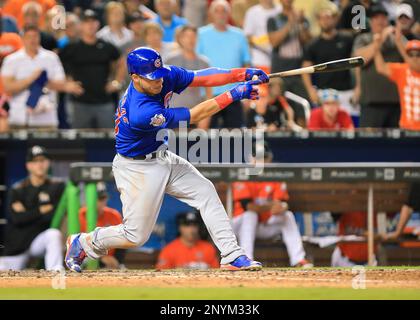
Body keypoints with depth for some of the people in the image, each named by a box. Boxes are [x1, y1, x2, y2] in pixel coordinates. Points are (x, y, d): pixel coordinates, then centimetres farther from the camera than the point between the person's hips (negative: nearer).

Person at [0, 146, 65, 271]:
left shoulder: (57, 186, -1)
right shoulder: (18, 189, 1)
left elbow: (56, 214, -12)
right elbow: (17, 218, -12)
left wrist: (27, 214, -10)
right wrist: (42, 210, -13)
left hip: (40, 241, 0)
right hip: (16, 245, 0)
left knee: (54, 234, -35)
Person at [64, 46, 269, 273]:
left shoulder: (165, 76, -15)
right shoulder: (141, 113, -36)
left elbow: (201, 77, -13)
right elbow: (192, 116, -30)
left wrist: (243, 74, -26)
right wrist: (233, 95, -30)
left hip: (161, 158, 8)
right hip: (137, 168, -8)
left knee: (205, 192, 0)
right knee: (136, 235, 2)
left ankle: (232, 256, 2)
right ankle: (83, 243, 26)